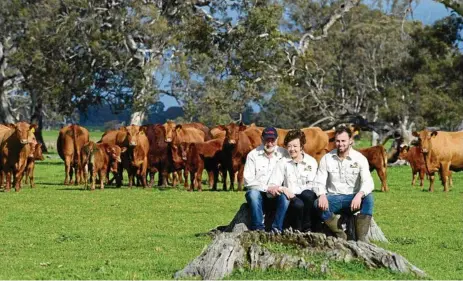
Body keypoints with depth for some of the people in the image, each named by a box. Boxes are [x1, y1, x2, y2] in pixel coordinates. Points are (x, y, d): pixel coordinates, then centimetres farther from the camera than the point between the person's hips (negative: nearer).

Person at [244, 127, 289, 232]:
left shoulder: (283, 154, 3)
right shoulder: (253, 155, -1)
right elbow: (248, 180, -9)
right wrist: (267, 188, -20)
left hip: (276, 195, 1)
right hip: (259, 192, -1)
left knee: (285, 196, -30)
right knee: (253, 194, -33)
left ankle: (276, 229, -29)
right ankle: (258, 229, -32)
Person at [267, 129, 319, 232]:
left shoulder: (311, 162, 7)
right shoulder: (283, 163, 8)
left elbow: (312, 185, -2)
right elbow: (272, 185, 1)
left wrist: (292, 191, -15)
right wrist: (282, 189, -21)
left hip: (308, 198, 1)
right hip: (290, 198, -1)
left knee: (307, 194, -35)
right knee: (298, 204, -35)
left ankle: (308, 228, -19)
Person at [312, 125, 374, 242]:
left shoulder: (360, 159, -4)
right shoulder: (326, 159, 2)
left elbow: (368, 182, -16)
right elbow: (319, 182, -2)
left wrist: (360, 194, -39)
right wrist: (322, 195, -27)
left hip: (352, 198, -1)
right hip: (333, 198, 1)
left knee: (368, 198, -33)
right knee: (318, 204, -32)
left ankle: (361, 238, -32)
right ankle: (341, 235, -23)